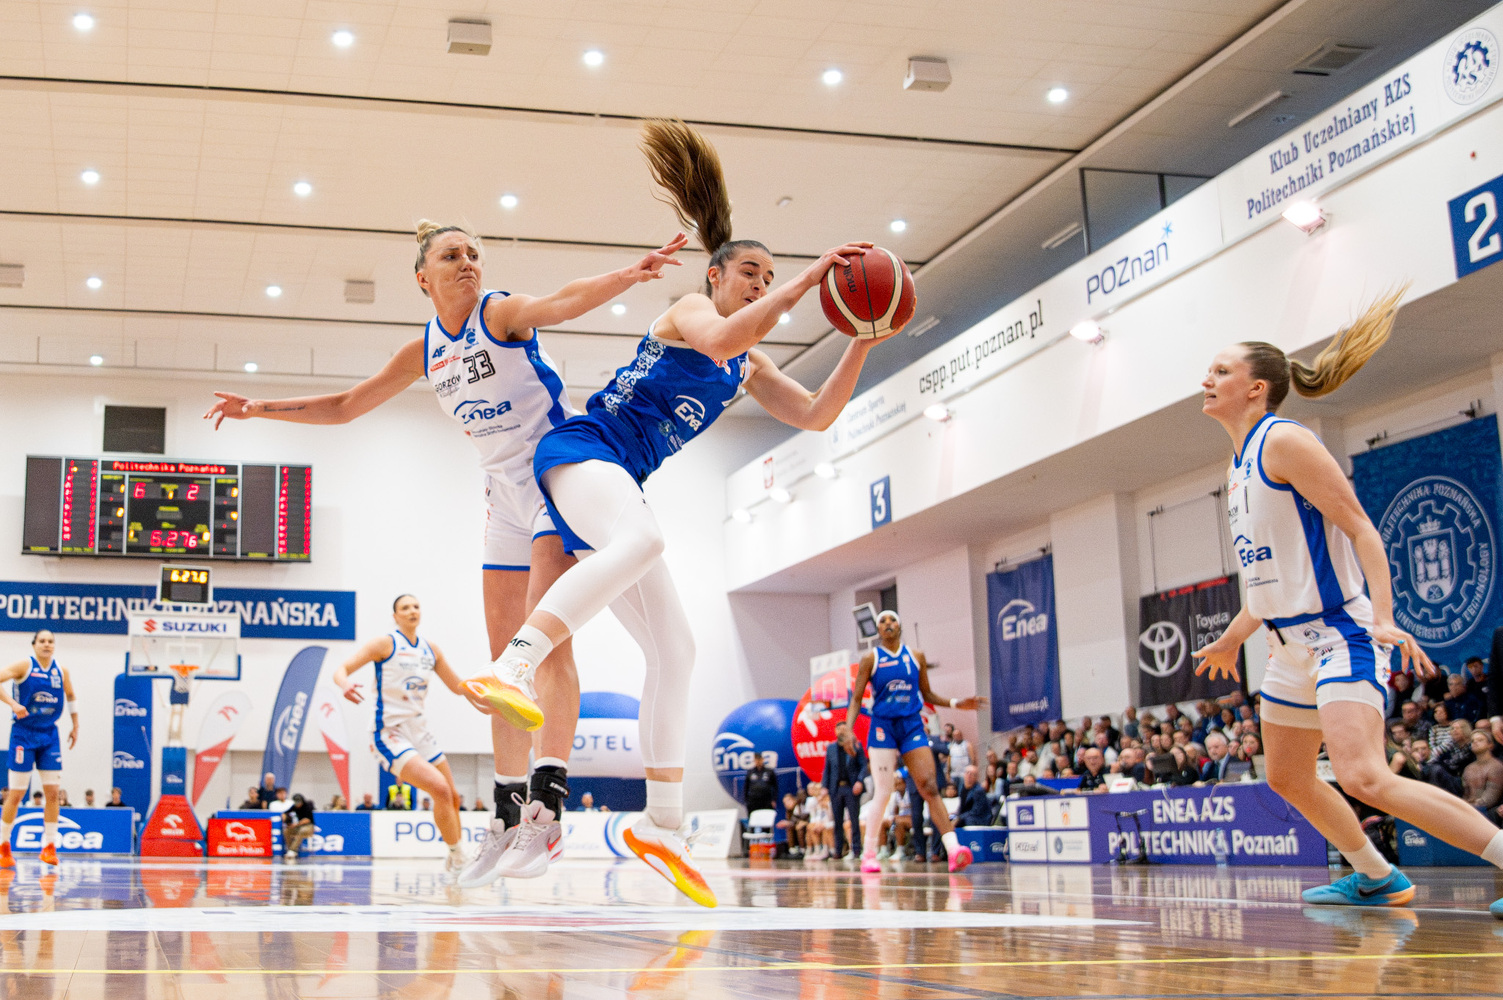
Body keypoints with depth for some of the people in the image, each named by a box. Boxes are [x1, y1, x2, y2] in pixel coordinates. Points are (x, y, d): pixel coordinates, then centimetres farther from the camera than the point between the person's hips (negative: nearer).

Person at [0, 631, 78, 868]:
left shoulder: (61, 671, 6)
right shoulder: (25, 665, -8)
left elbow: (70, 696, 22)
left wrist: (75, 727, 20)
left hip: (49, 735, 4)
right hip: (24, 733, -4)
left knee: (52, 792, 0)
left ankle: (49, 846, 6)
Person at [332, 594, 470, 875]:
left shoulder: (431, 650, 10)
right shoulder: (386, 643, -7)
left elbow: (458, 687, 18)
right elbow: (341, 669, -14)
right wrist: (344, 684, -37)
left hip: (419, 731, 7)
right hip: (390, 733, -7)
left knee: (453, 798, 13)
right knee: (441, 790, -22)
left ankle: (453, 859, 35)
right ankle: (458, 858, -7)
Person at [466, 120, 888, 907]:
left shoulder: (751, 368, 24)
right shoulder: (689, 310, 1)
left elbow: (816, 414, 19)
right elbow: (720, 339, -23)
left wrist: (863, 341, 7)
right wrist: (808, 279, -23)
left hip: (621, 484, 9)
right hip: (581, 449, -9)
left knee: (674, 649, 2)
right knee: (641, 538, -42)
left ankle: (660, 826, 3)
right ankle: (512, 666, -55)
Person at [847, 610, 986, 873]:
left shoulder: (916, 657, 9)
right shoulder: (871, 660, 2)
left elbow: (927, 694, 17)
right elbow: (856, 699, 2)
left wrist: (955, 703, 3)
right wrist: (848, 728, -13)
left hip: (912, 726, 2)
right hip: (883, 727, -2)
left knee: (930, 787, -11)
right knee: (883, 793, -3)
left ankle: (953, 848, -21)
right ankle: (869, 854, 10)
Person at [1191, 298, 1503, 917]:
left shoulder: (1283, 441, -12)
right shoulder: (1240, 464, 15)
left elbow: (1358, 528, -17)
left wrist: (1385, 618, -28)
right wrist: (1232, 639, 28)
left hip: (1339, 633, -10)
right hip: (1290, 644, 10)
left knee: (1363, 778, -23)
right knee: (1288, 779, 17)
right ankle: (1377, 879, 32)